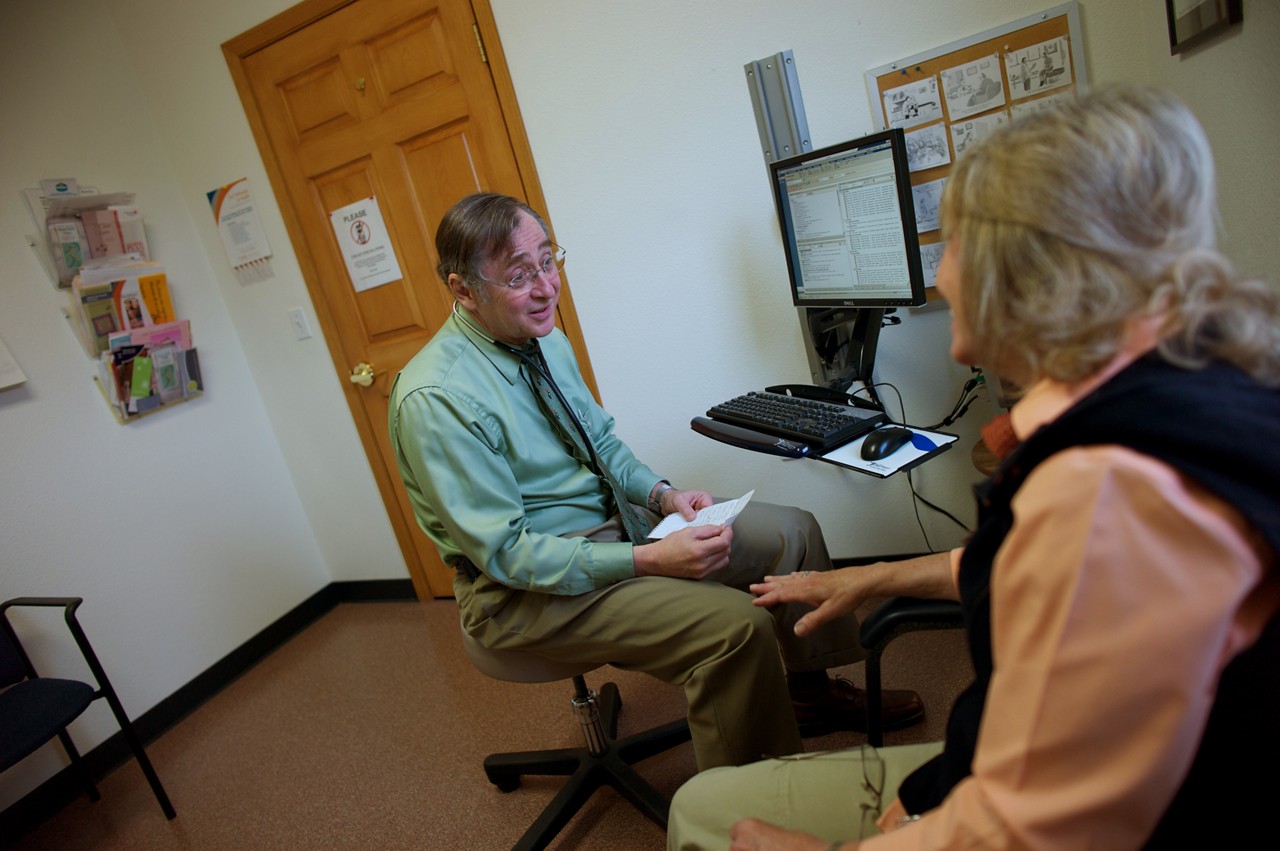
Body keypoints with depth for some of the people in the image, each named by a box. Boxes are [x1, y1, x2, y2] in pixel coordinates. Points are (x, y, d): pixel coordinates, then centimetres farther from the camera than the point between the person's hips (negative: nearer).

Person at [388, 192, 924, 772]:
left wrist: (661, 495, -7)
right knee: (735, 624, -26)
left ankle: (810, 695, 24)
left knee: (793, 531, 4)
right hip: (524, 588, -8)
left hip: (611, 515, 8)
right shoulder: (436, 400, -24)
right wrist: (648, 561, -27)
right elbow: (506, 553, -24)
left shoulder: (545, 339, 0)